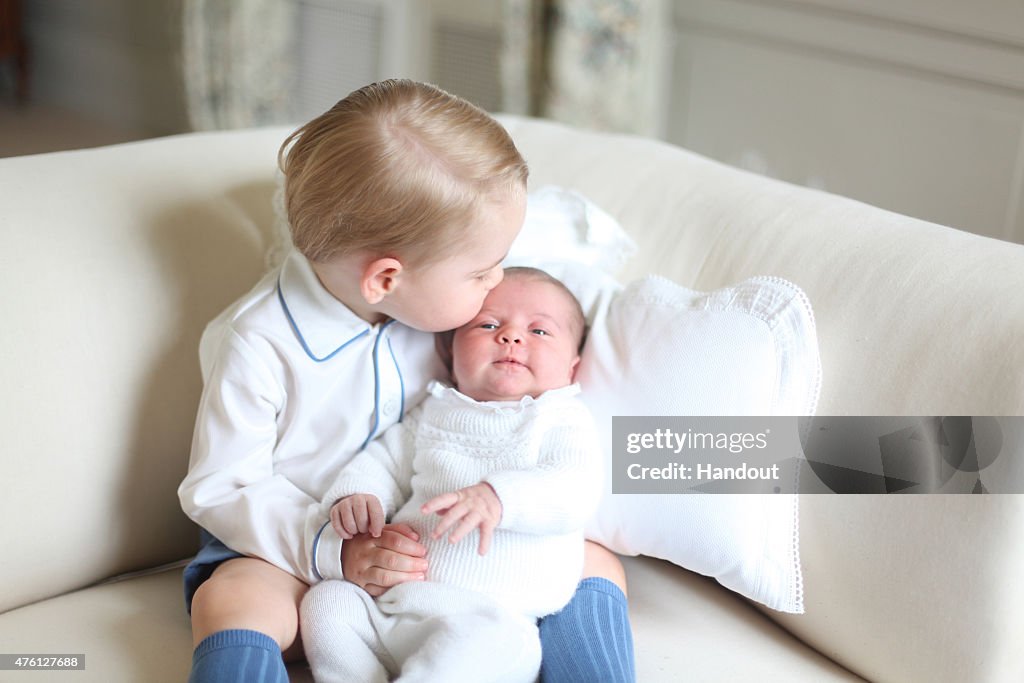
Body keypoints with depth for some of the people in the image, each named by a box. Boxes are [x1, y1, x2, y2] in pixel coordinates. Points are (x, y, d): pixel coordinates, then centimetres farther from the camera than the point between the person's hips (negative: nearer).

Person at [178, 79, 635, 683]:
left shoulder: (432, 302, -3)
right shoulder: (257, 345, -19)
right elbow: (219, 490, -14)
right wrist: (334, 549, -26)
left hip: (433, 547, 5)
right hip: (305, 549, -4)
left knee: (595, 564, -12)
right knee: (231, 603, -36)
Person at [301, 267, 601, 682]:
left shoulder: (563, 419, 6)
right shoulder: (435, 412, 22)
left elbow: (576, 491, -11)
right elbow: (385, 462, 25)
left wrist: (497, 496, -30)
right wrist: (355, 495, 0)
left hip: (488, 614, -5)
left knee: (491, 639, -37)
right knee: (326, 600, -16)